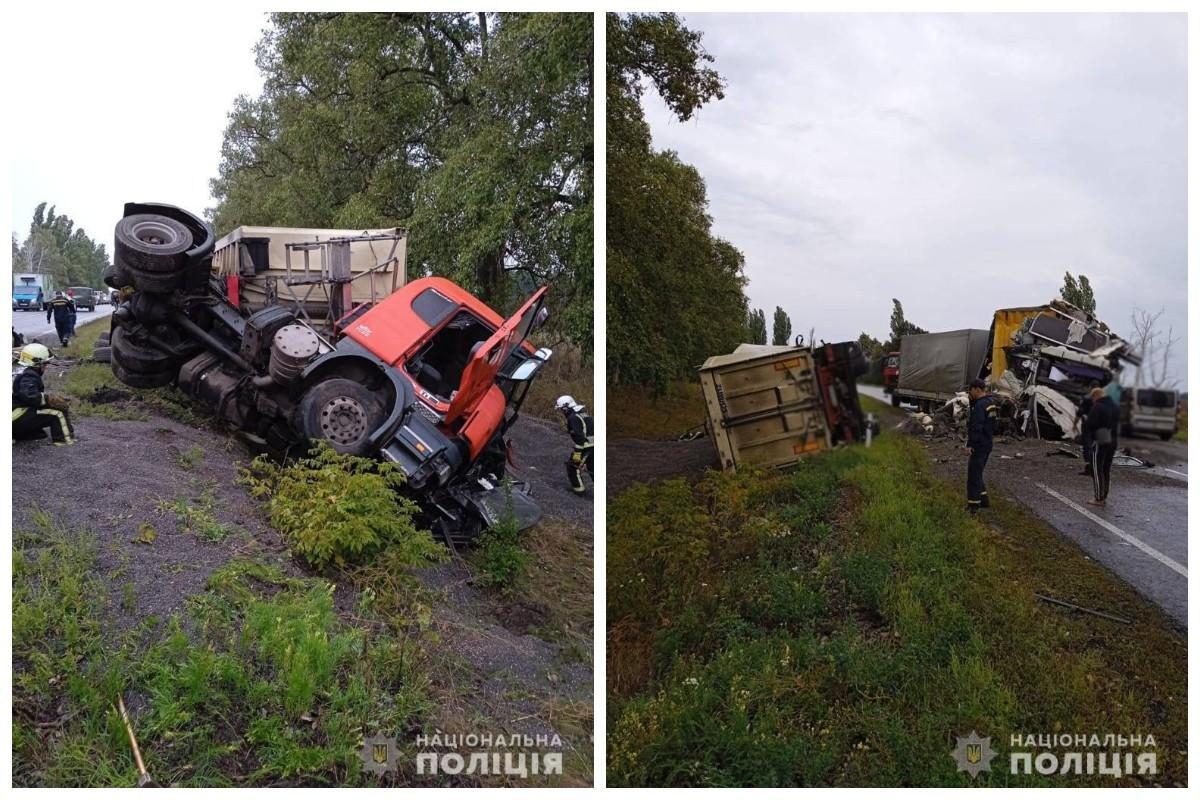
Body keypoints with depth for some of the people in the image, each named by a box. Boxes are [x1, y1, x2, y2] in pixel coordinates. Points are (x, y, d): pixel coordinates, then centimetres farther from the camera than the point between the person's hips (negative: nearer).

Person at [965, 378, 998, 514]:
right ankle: (983, 499, 26)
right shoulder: (990, 401, 9)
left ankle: (973, 505, -1)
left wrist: (970, 444, -21)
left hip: (979, 445, -10)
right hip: (987, 444, 10)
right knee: (977, 473, 20)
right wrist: (972, 399, 5)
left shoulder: (980, 405, -20)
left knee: (973, 475, -4)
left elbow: (976, 427, -24)